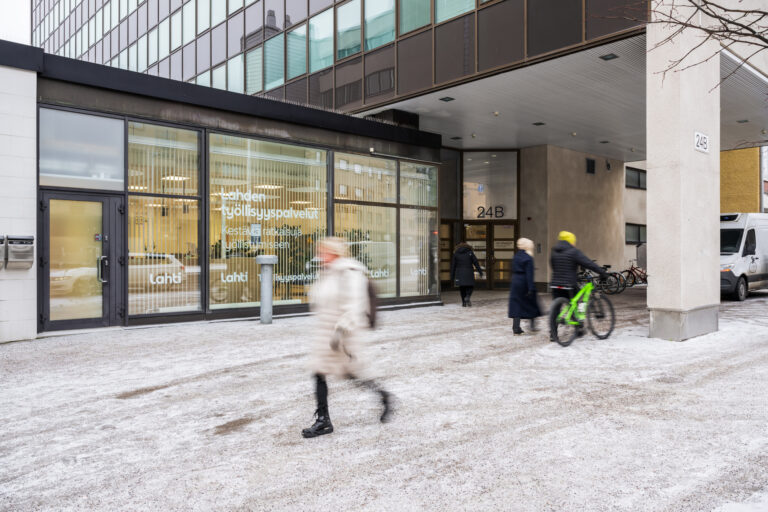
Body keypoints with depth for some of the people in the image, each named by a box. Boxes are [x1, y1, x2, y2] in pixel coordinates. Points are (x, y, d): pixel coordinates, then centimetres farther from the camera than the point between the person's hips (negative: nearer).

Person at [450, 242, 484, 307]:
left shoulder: (456, 253, 7)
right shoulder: (470, 252, 2)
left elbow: (453, 265, 5)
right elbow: (476, 262, -1)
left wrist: (452, 276, 8)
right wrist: (480, 271, 4)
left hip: (459, 273, 2)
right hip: (469, 272, -2)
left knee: (462, 287, 10)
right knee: (470, 286, 9)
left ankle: (464, 303, 8)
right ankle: (467, 297, -17)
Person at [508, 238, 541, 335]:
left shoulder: (516, 257, 9)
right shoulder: (528, 258, -12)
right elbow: (529, 274, -17)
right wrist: (531, 288, -17)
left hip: (515, 283, 6)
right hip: (524, 283, -6)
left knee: (516, 305, 5)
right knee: (532, 304, 12)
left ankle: (516, 328, 4)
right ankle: (532, 325, 18)